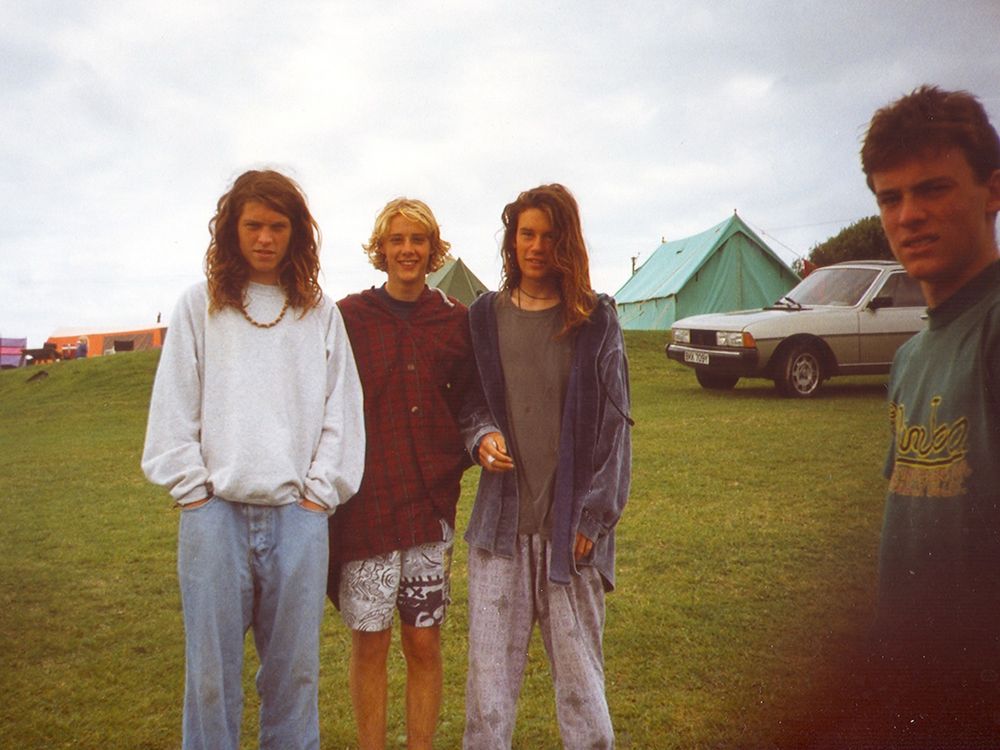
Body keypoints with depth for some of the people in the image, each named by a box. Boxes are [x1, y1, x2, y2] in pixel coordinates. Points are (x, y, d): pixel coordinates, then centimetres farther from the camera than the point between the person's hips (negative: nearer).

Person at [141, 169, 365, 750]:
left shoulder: (320, 313, 10)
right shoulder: (200, 306, 8)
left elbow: (342, 412, 8)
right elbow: (174, 410, 6)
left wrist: (320, 492, 1)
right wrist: (194, 491, -1)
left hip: (298, 513, 1)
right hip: (216, 510, 0)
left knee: (295, 667, 8)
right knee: (212, 670, 5)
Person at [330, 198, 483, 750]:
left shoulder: (456, 321, 4)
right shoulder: (348, 318, -2)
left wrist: (455, 462, -1)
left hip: (431, 503, 2)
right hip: (366, 503, -2)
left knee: (425, 642, 10)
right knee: (369, 641, 8)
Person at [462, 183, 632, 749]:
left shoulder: (596, 321, 1)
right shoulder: (485, 316, 8)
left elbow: (615, 424, 1)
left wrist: (593, 519, -4)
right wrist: (481, 440, -5)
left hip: (572, 524, -2)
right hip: (502, 521, 2)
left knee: (580, 668, 7)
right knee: (490, 670, 6)